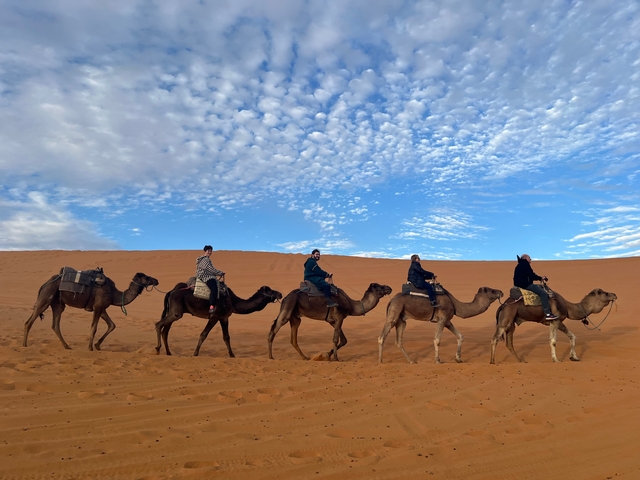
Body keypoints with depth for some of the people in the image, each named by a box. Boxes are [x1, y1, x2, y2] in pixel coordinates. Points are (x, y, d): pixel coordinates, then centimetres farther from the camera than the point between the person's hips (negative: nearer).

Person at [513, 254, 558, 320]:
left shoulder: (521, 265, 21)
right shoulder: (525, 264, -9)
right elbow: (531, 275, -16)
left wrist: (540, 278, 12)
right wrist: (540, 278, -3)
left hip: (524, 284, 11)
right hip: (525, 285, -11)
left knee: (541, 288, 26)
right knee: (543, 293, -18)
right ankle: (547, 314, -23)